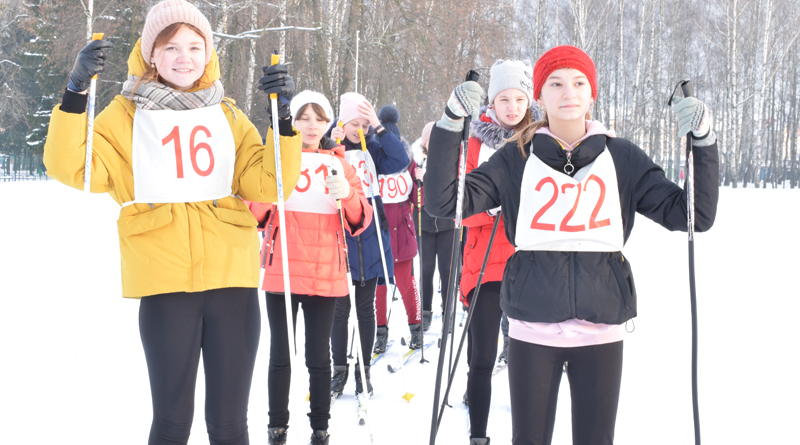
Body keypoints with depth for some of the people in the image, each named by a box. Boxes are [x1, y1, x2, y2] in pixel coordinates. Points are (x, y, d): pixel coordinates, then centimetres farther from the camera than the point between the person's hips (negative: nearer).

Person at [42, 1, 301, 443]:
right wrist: (75, 92, -15)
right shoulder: (125, 115, 7)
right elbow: (72, 167, -6)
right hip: (165, 283, -2)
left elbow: (268, 185, 4)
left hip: (232, 278, 2)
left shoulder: (228, 116, 13)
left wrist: (283, 117, -8)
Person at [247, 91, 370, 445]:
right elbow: (255, 216, 2)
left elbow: (360, 221, 4)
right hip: (281, 272, -1)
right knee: (280, 353, 4)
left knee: (319, 355, 5)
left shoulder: (338, 162, 10)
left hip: (326, 275, 1)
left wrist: (346, 194, -15)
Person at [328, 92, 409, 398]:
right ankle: (339, 369, 18)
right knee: (339, 308, 5)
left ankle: (363, 370, 18)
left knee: (366, 307, 8)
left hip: (370, 240, 2)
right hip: (338, 239, -2)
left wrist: (379, 127, -13)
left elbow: (399, 162, -9)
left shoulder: (372, 147, 6)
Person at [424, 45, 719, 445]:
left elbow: (695, 215, 1)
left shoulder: (622, 157, 5)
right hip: (533, 330, 0)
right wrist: (450, 126, -16)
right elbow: (444, 202, -6)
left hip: (601, 331, 1)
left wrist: (703, 143, -11)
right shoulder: (517, 159, 3)